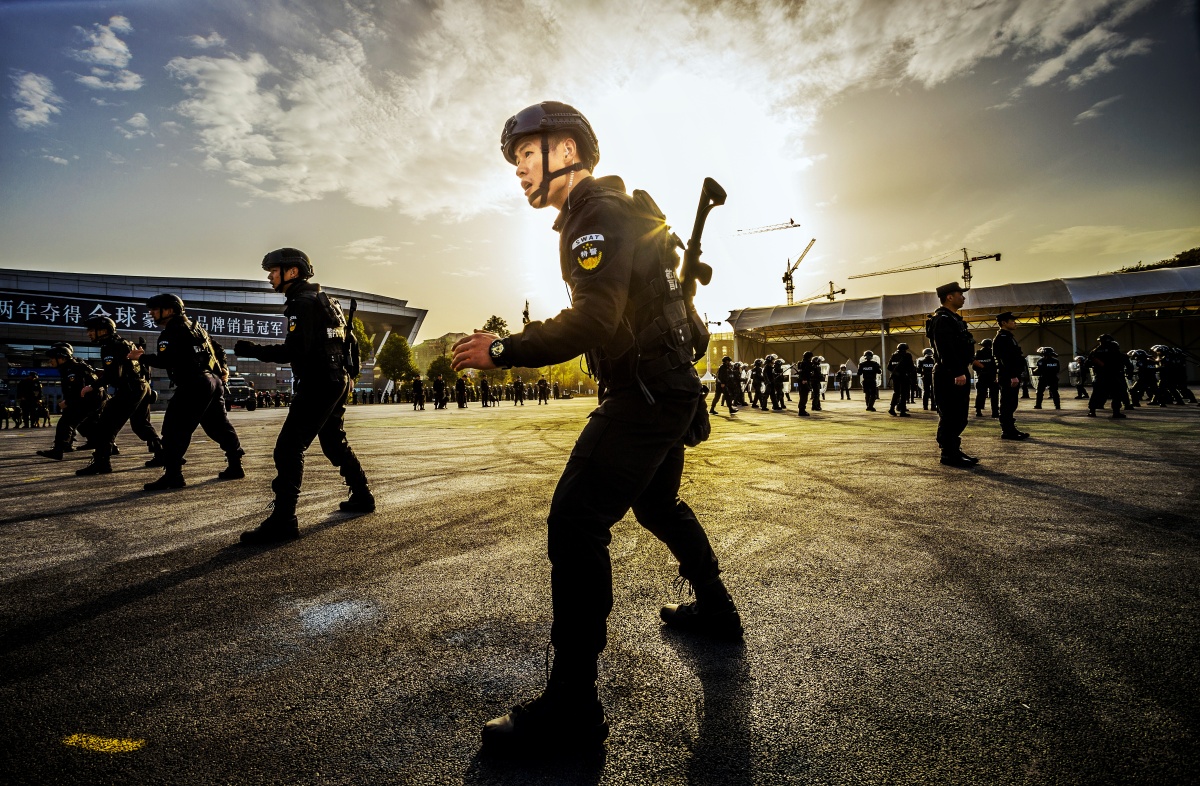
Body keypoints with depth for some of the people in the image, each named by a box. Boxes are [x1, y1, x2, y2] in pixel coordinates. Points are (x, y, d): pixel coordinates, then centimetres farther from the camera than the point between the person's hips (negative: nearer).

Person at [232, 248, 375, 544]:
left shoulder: (303, 303, -12)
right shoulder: (322, 300, 19)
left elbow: (295, 350, -23)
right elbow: (349, 339, 23)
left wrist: (254, 350, -15)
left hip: (317, 385, -11)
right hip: (337, 381, 11)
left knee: (288, 448, -11)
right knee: (335, 442, 21)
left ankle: (283, 521, -13)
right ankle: (362, 497, 29)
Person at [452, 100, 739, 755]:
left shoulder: (598, 213, -13)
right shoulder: (615, 209, 20)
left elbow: (594, 320, -26)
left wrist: (503, 350, -19)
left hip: (646, 392, -11)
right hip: (666, 387, 11)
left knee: (575, 522, -15)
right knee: (657, 503, 24)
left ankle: (571, 707, -9)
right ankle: (715, 611, 41)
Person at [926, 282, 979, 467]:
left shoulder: (953, 318, 20)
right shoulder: (942, 319, -13)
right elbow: (946, 350, -23)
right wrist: (958, 373, -26)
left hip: (957, 374, 11)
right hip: (949, 376, -11)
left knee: (958, 416, 14)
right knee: (950, 416, -6)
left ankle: (955, 451, 22)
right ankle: (949, 455, -1)